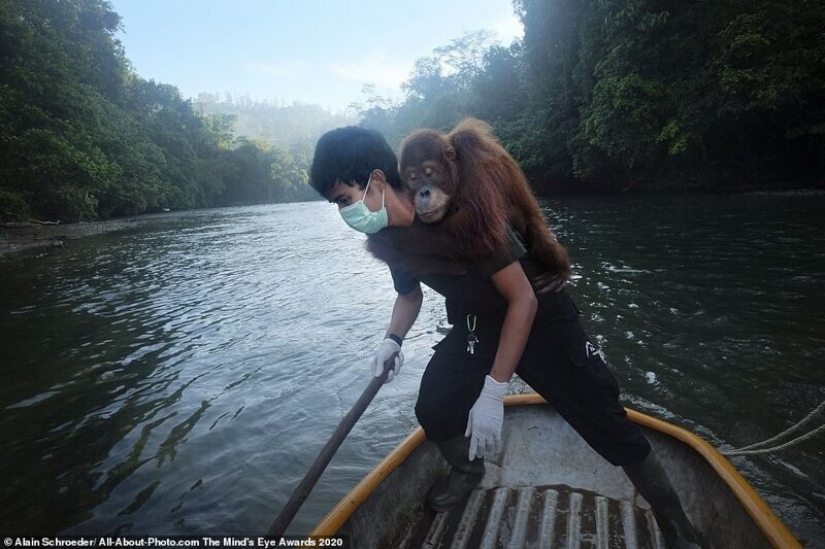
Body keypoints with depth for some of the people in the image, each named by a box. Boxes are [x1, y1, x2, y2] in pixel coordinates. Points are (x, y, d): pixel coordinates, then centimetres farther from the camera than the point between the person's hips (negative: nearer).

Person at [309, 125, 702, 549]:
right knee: (433, 411, -10)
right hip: (475, 326, 6)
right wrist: (393, 340, -10)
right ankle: (468, 470, 23)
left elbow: (524, 299, -28)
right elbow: (409, 294, 11)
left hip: (539, 317, -5)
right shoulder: (388, 236, -8)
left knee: (606, 424, -7)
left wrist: (493, 392, -29)